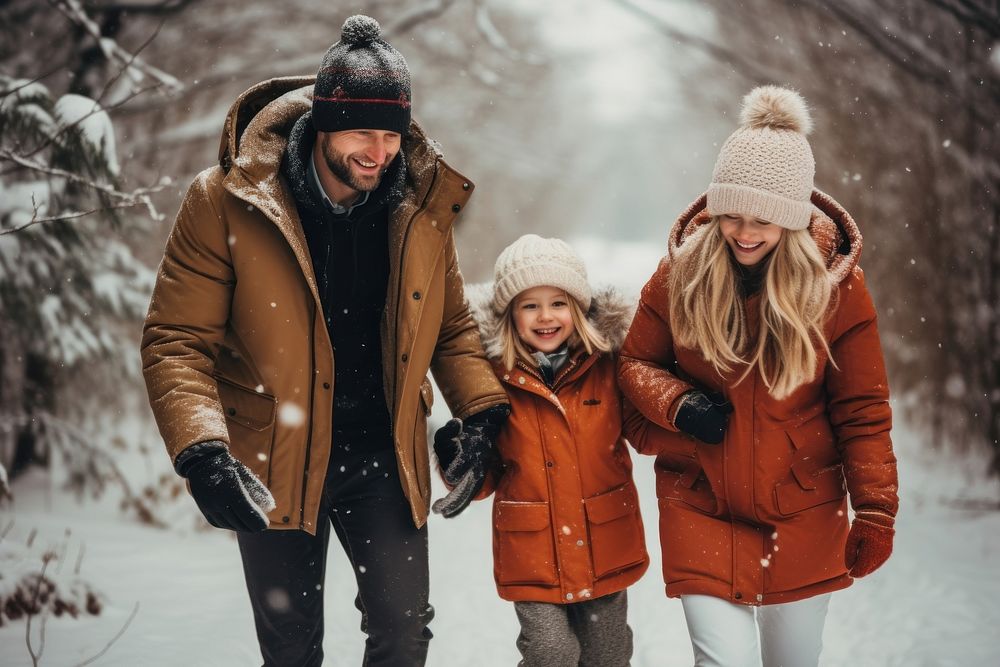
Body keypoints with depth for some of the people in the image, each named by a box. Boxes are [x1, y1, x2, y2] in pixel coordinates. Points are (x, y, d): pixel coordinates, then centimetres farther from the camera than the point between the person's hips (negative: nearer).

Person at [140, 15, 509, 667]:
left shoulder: (423, 204, -3)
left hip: (383, 455, 2)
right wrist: (202, 452, -29)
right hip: (274, 465, -2)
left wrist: (485, 411, -8)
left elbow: (451, 327, 9)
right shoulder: (226, 202, -15)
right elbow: (177, 339, -15)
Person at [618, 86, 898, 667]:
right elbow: (636, 363, 6)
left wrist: (875, 514, -7)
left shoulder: (837, 284, -8)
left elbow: (863, 411, -4)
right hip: (701, 508, 0)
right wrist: (677, 404, -14)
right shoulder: (682, 273, -6)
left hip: (804, 518, 0)